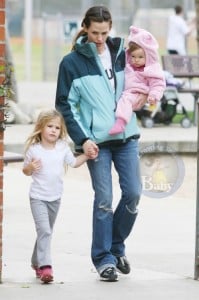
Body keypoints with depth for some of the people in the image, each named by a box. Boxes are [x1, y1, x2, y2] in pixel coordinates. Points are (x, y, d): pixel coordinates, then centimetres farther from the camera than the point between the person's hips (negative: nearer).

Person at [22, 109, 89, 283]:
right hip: (38, 197, -5)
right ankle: (45, 267, -24)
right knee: (44, 230, -17)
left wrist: (87, 155, 3)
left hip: (55, 198, 5)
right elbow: (26, 171, 2)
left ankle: (37, 263, 31)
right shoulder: (34, 149, -9)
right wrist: (30, 167, -20)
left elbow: (73, 162, 15)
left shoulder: (63, 147, 0)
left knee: (46, 231, 15)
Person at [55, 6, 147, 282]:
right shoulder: (72, 62, -3)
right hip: (96, 140, -3)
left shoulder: (121, 54, 7)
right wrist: (82, 139, -9)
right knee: (104, 199, -5)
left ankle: (116, 246, 20)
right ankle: (104, 258, 4)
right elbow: (65, 105, -2)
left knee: (133, 193, 0)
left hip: (126, 137, 3)